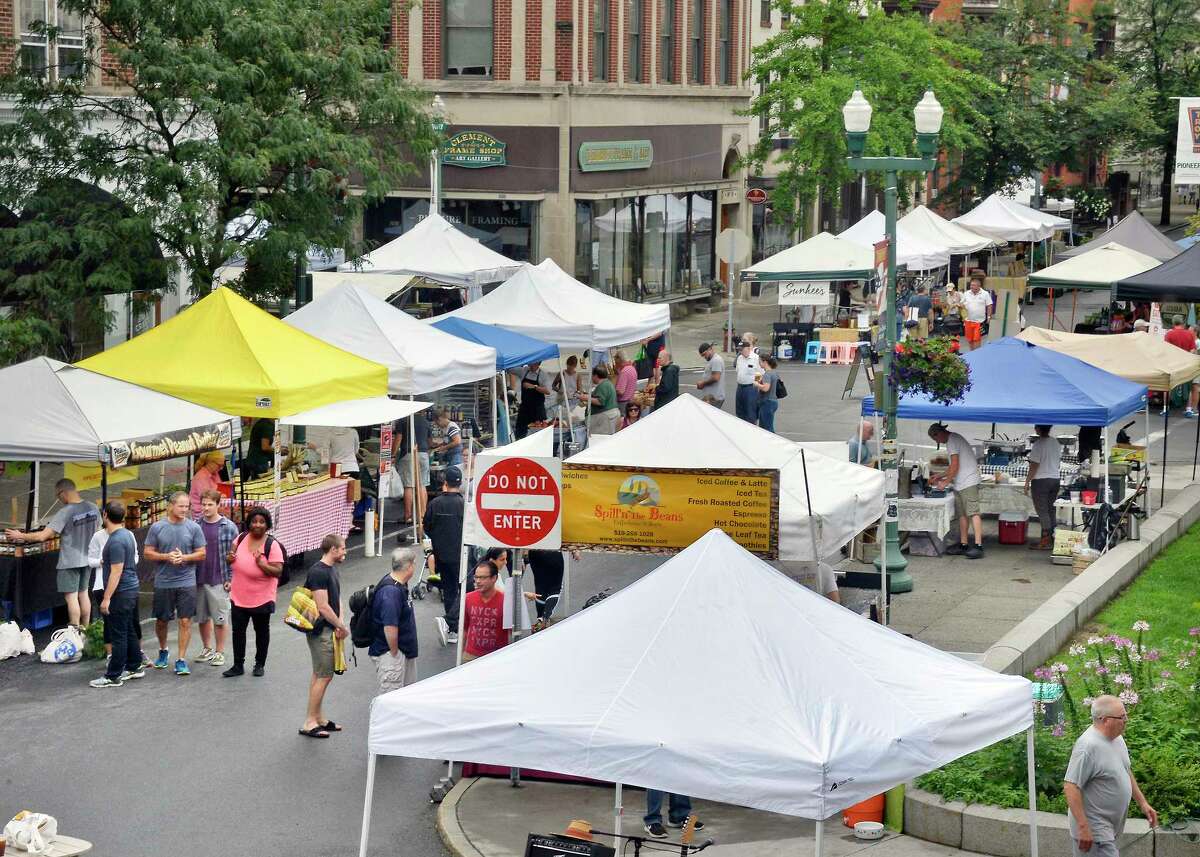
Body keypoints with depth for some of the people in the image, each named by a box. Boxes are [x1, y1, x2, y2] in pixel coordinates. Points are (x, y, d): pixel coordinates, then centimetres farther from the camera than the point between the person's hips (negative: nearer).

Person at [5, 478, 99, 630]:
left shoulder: (65, 513, -22)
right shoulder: (93, 508, -4)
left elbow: (42, 536, -24)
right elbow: (97, 530, 12)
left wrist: (21, 536, -11)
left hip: (70, 561, -7)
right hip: (87, 559, 7)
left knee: (71, 596, 0)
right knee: (84, 593, 17)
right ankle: (85, 630, 25)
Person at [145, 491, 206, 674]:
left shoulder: (194, 528, -1)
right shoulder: (157, 527, 0)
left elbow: (202, 554, 2)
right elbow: (148, 553, 2)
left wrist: (184, 557, -15)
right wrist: (166, 557, -14)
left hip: (186, 582, -1)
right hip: (163, 582, 1)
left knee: (185, 621, -4)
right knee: (161, 620, 13)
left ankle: (181, 660, 3)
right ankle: (163, 651, 38)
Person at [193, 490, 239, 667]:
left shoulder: (229, 527, -4)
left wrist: (230, 579, -9)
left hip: (219, 581, -3)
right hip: (199, 580, 3)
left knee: (219, 619, 2)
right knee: (202, 617, 12)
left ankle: (219, 652, 13)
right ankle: (207, 649, 26)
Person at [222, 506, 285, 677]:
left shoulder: (272, 546, -16)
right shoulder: (241, 538, -2)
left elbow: (278, 571, -20)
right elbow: (230, 557, 12)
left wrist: (261, 563, -32)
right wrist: (229, 558, -11)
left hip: (261, 598, -4)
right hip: (239, 596, 4)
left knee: (262, 631, 12)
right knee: (238, 631, 7)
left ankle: (260, 664, 27)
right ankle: (238, 666, 16)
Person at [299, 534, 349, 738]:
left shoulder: (332, 569, 12)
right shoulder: (318, 572, -20)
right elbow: (323, 607, -22)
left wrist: (340, 623, 0)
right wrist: (342, 626, -12)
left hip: (330, 629, 10)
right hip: (321, 631, -10)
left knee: (320, 675, 16)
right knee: (324, 676, -7)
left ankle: (319, 718, 24)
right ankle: (309, 723, -3)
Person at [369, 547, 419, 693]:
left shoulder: (400, 585, 7)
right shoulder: (391, 592, -27)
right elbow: (390, 627, -30)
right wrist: (394, 653, -19)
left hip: (404, 651, 10)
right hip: (388, 653, -10)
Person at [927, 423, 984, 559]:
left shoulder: (952, 441, -11)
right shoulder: (954, 439, 21)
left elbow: (955, 467, -15)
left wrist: (945, 482, -6)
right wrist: (940, 477, 25)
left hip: (968, 482, -11)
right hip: (960, 485, 11)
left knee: (973, 513, -14)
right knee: (962, 514, 10)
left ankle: (978, 545, -19)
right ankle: (963, 545, 12)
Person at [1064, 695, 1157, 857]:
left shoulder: (1116, 737, 5)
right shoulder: (1088, 746, -25)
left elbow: (1126, 771, 22)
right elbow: (1070, 787, -27)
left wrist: (1142, 802, 19)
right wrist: (1083, 827, -28)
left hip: (1112, 825, 9)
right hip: (1094, 830, -9)